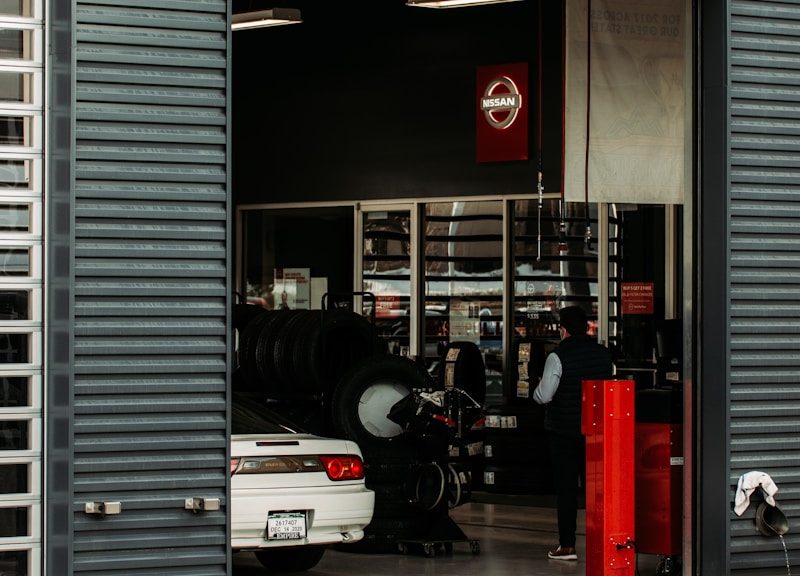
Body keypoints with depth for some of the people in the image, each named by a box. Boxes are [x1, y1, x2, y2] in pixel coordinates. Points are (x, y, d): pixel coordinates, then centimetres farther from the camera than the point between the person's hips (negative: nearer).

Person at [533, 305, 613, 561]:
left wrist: (537, 390, 6)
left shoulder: (558, 357, -15)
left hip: (563, 431, -4)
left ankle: (567, 545, 2)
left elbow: (543, 396, -16)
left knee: (566, 488, 1)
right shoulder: (604, 354, 2)